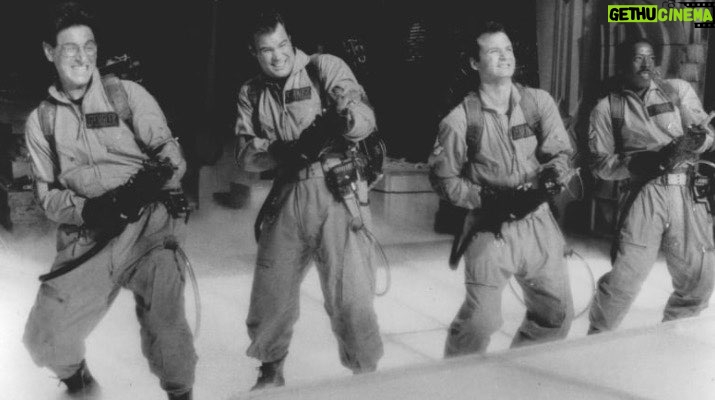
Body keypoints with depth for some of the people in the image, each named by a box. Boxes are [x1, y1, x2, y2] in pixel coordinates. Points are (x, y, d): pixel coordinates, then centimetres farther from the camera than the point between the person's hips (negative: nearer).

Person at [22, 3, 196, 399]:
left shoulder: (128, 94, 6)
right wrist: (88, 210, -10)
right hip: (85, 238, 3)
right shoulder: (40, 121, 13)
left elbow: (171, 156, 3)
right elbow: (48, 193, 11)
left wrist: (143, 188, -18)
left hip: (147, 226, -2)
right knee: (46, 341, -4)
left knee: (164, 320, -21)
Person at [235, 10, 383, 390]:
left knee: (350, 298, -6)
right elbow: (245, 153, 1)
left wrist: (343, 119, -38)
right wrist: (285, 151, -18)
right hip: (286, 197, 4)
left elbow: (365, 116, -15)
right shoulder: (251, 94, 11)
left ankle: (367, 376, 15)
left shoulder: (324, 67, -2)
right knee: (269, 294, 12)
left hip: (337, 192, -4)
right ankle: (271, 372, 36)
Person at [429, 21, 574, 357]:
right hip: (490, 230, -4)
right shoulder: (460, 120, -8)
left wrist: (548, 178, -18)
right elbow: (443, 178, -4)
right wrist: (486, 199, -15)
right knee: (479, 321, -8)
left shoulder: (539, 102, 2)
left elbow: (561, 153, 3)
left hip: (538, 224, 5)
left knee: (558, 314, 14)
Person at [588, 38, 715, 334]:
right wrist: (646, 161, -13)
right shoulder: (607, 108, 5)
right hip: (644, 195, -3)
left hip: (688, 191, 3)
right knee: (624, 278, -8)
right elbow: (601, 165, 1)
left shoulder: (678, 90, 11)